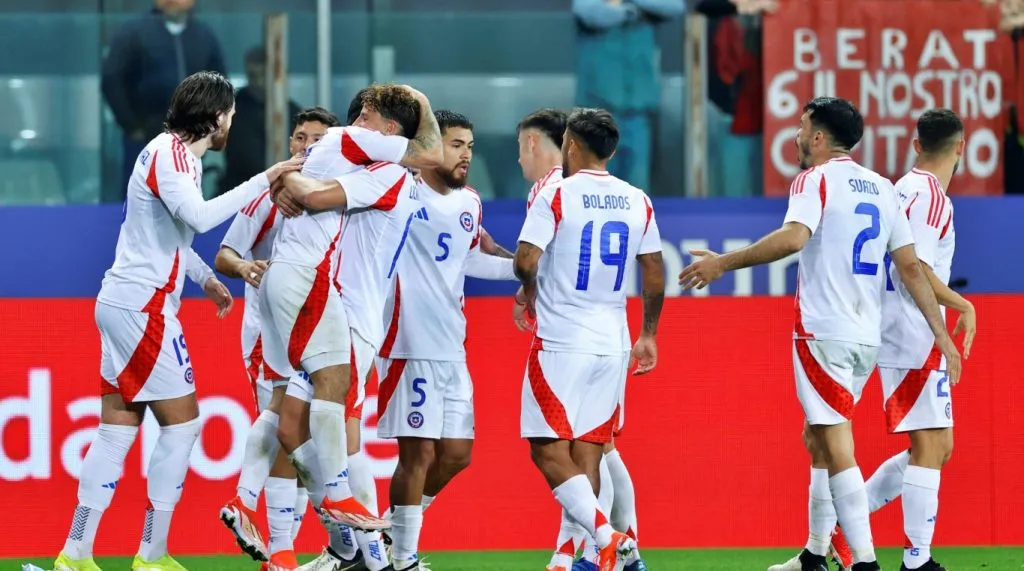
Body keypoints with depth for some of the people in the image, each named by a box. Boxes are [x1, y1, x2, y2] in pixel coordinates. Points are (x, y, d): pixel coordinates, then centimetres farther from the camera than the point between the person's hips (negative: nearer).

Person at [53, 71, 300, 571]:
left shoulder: (175, 152, 16)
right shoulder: (170, 153, -14)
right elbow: (199, 217, -31)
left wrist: (207, 278, 25)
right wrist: (262, 182, -25)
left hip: (122, 303, 10)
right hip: (143, 306, -10)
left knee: (117, 430, 8)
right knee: (181, 423, -5)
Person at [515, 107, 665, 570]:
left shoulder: (555, 195, -8)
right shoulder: (637, 202, 8)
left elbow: (525, 262, -14)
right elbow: (655, 276, 11)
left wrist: (528, 292, 8)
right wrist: (648, 335, 21)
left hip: (561, 341, -5)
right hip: (613, 343, 5)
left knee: (549, 449, -4)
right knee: (587, 454, 8)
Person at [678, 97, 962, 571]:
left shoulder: (816, 180, -6)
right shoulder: (882, 188, 14)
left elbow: (794, 237, -26)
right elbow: (911, 269, 11)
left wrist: (724, 263, -22)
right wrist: (942, 336, 11)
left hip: (823, 334, -7)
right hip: (867, 337, 7)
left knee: (836, 446, -9)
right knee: (818, 439, 20)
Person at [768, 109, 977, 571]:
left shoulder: (906, 188, 15)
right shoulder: (931, 194, -13)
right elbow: (915, 268, -21)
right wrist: (962, 305, -19)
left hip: (901, 337, 9)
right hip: (916, 338, -9)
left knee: (937, 447, 13)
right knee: (929, 447, -8)